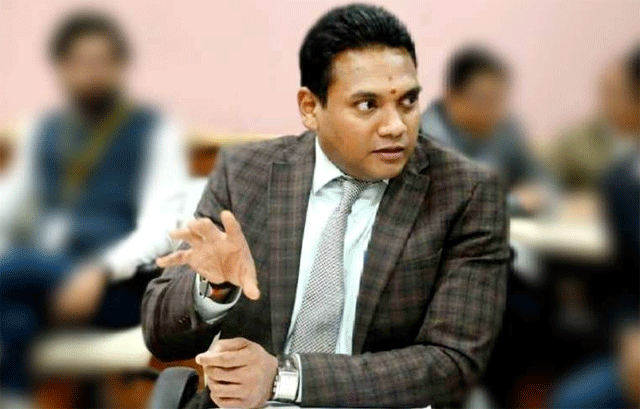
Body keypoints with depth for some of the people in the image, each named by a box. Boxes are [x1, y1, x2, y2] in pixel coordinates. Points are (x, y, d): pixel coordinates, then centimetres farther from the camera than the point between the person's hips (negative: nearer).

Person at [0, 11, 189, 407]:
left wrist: (101, 272, -28)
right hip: (43, 276, 4)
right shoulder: (42, 132, 17)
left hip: (124, 285, -4)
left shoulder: (155, 131, 2)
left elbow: (162, 227, -11)